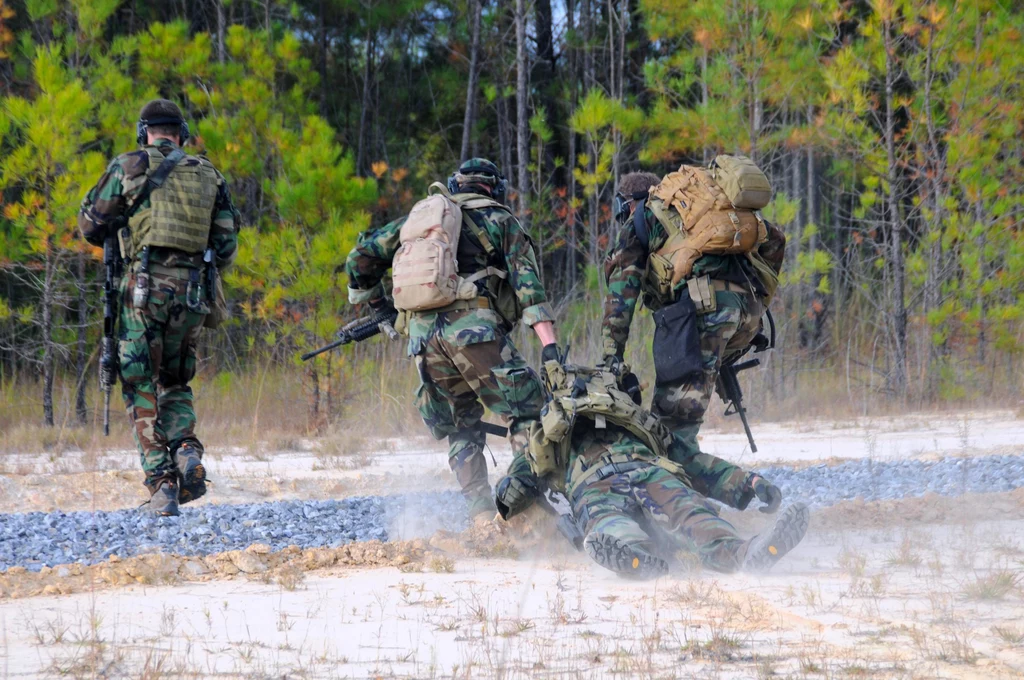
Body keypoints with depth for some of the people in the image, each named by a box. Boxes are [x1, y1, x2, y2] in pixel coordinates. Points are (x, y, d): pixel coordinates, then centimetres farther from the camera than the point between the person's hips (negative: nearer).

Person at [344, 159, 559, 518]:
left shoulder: (419, 216, 27)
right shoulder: (499, 220, 15)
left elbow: (361, 256, 27)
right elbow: (527, 283, 2)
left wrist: (374, 303, 40)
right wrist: (549, 345, -6)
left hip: (421, 333, 4)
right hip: (473, 326, -4)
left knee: (461, 429, 14)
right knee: (527, 413, -2)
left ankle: (482, 514, 3)